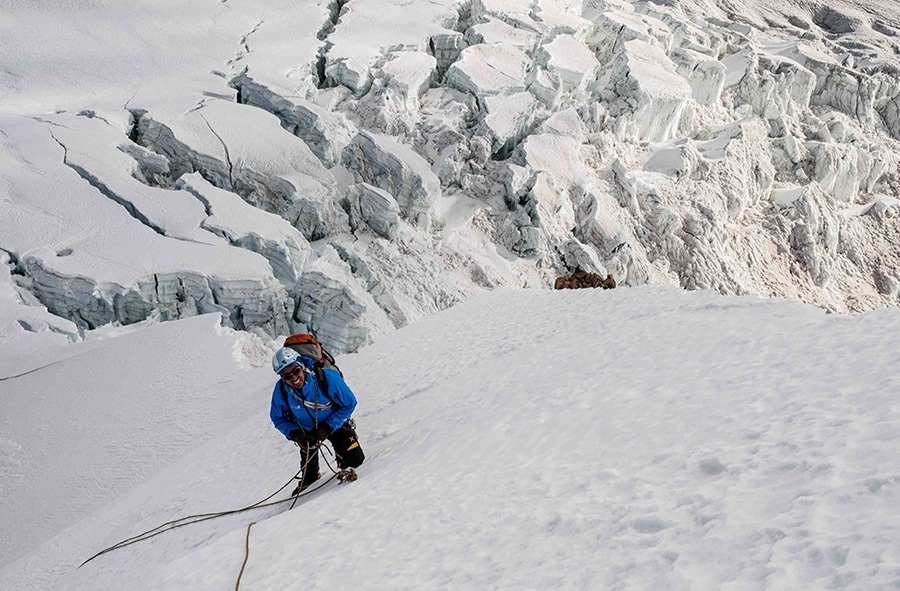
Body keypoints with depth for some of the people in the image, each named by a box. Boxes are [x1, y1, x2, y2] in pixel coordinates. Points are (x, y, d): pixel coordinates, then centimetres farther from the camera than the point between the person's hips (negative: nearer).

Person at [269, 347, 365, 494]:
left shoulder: (327, 378, -35)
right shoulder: (281, 390, -26)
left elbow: (349, 403, -22)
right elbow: (278, 418, -7)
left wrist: (328, 428, -26)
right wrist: (295, 434, -25)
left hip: (335, 422, -2)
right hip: (306, 429, 2)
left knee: (354, 459, -11)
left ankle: (345, 466, 25)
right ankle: (309, 479, 42)